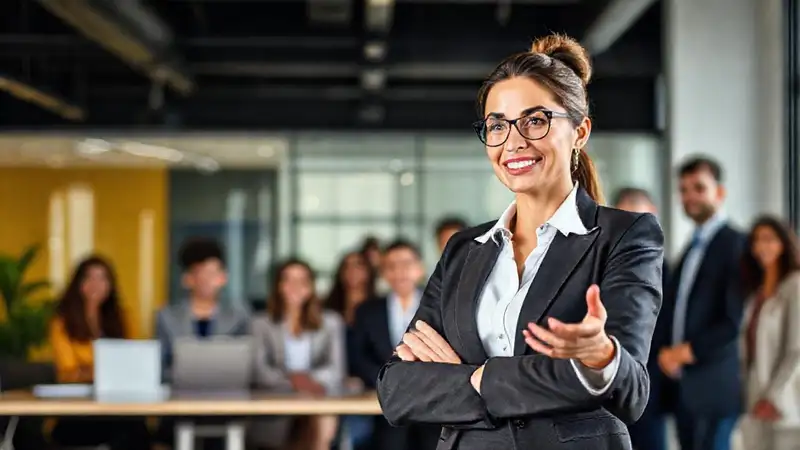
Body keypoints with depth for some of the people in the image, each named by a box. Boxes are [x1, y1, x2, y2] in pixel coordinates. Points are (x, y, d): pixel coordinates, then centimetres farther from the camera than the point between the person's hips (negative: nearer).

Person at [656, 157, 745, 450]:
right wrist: (666, 351, 4)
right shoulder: (691, 249, 18)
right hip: (682, 385, 8)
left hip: (713, 386, -8)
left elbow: (735, 320, -16)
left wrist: (688, 351, -12)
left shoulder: (735, 244, -9)